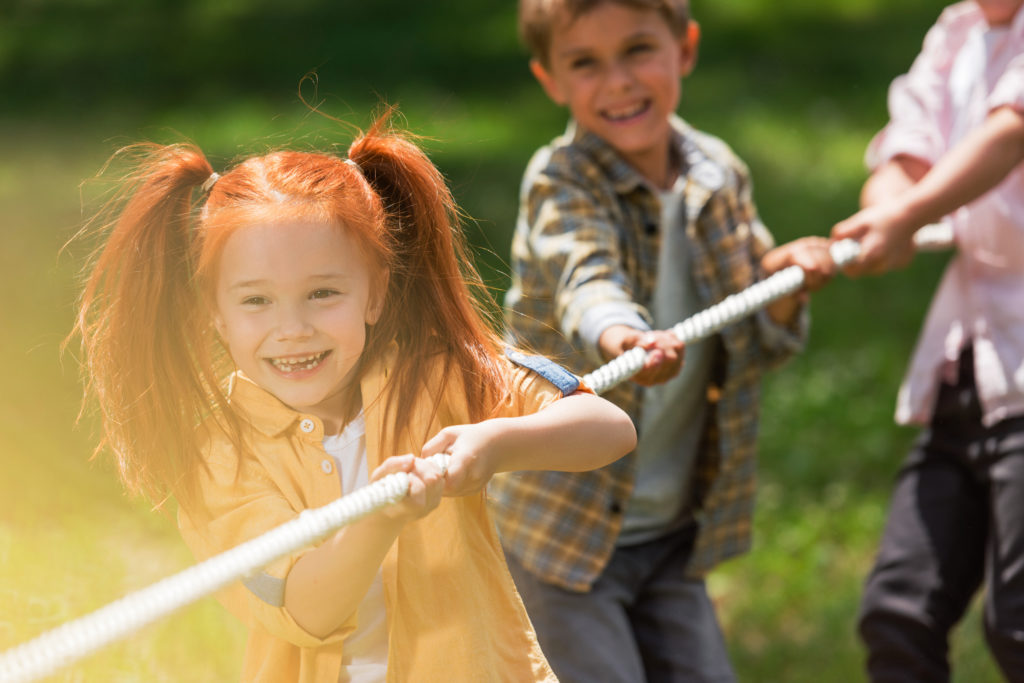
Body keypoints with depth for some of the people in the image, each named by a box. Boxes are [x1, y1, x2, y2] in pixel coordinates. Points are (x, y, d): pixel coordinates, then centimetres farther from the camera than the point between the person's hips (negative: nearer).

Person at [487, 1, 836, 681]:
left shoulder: (719, 176, 2)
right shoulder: (559, 185, -14)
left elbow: (754, 346, 7)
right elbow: (584, 280, -36)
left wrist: (784, 284, -15)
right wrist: (620, 338, -59)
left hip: (671, 535, 6)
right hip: (563, 530, -6)